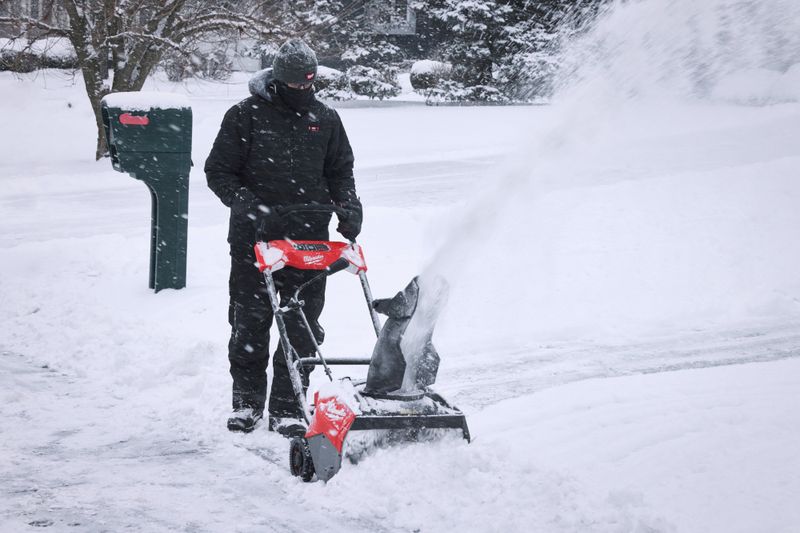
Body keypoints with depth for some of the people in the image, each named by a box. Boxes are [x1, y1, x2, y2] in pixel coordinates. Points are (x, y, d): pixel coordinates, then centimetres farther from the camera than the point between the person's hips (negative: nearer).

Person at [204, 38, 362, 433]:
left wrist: (348, 204, 1)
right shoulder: (246, 115, -1)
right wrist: (246, 203, -15)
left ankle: (287, 407, 9)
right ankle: (247, 402, 15)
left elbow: (340, 170, 19)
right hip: (254, 237, -2)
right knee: (249, 322, 2)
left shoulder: (325, 119, 9)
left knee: (302, 326, 1)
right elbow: (218, 171, 0)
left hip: (309, 238, 2)